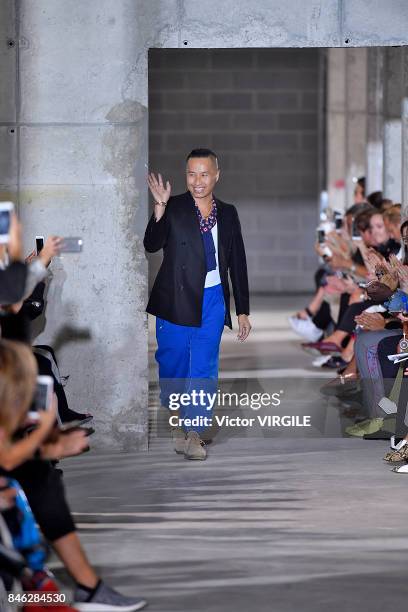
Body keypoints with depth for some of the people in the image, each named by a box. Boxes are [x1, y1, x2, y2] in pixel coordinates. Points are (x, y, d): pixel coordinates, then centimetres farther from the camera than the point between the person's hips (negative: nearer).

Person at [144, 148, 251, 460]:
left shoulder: (227, 213, 8)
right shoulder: (173, 208, -3)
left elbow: (237, 262, 12)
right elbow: (152, 245, -16)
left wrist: (243, 311, 11)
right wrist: (160, 206, -27)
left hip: (212, 299, 2)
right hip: (177, 298, -2)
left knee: (204, 367, -3)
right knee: (173, 361, 7)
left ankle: (192, 433, 1)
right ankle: (176, 419, 30)